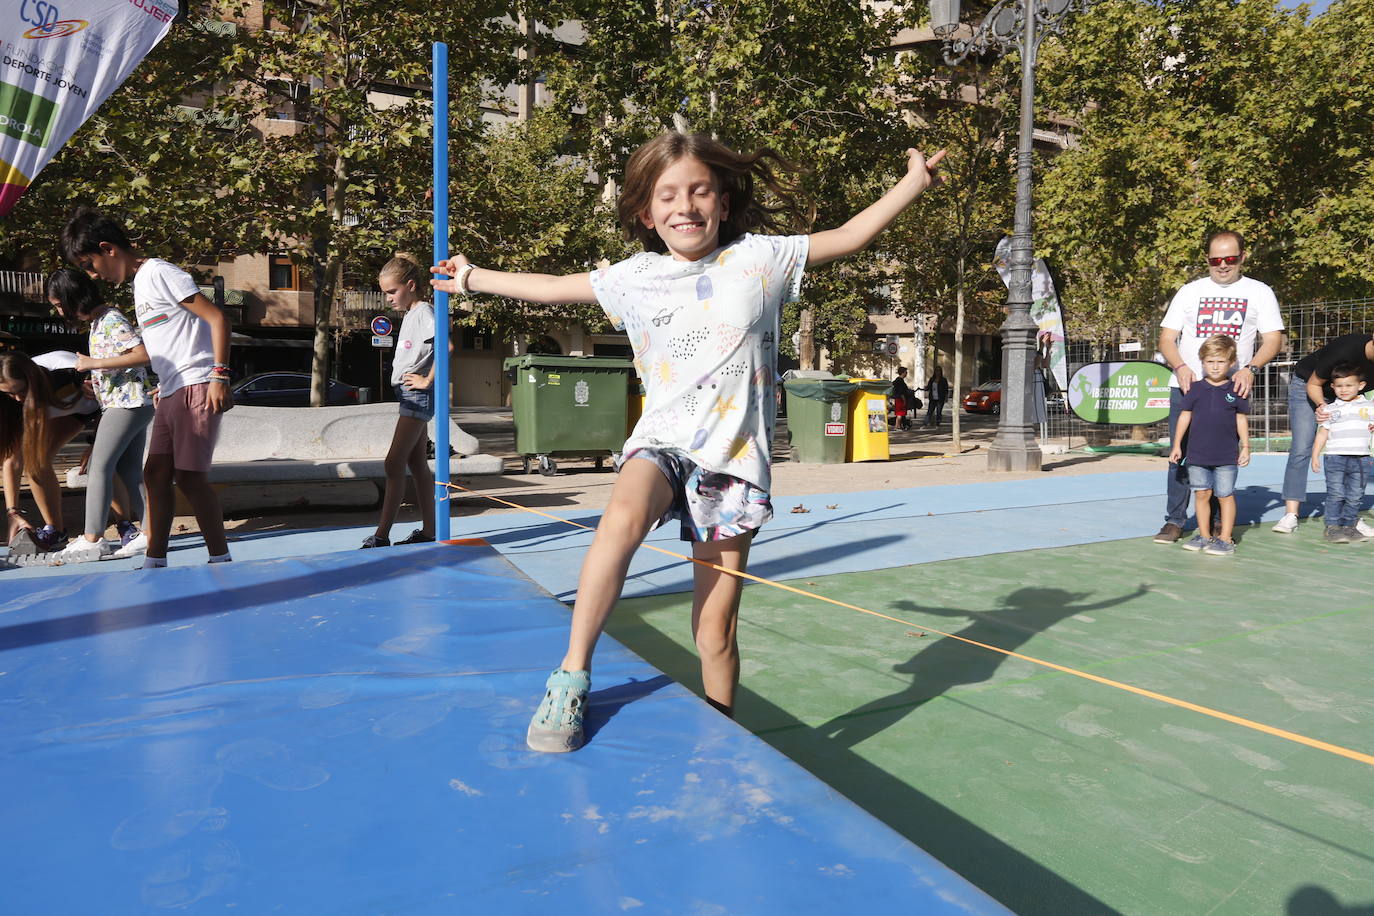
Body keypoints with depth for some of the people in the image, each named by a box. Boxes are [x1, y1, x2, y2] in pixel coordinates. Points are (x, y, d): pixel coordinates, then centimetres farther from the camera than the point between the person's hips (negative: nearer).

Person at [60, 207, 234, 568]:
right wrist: (163, 386, 19)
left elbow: (217, 318, -14)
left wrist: (220, 376, -19)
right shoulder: (138, 283, 21)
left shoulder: (159, 272, -7)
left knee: (189, 476, -10)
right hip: (170, 393, 10)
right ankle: (154, 561, 14)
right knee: (155, 473, 8)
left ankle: (220, 559, -3)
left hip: (196, 387, -10)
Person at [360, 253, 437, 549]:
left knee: (394, 463, -11)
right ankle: (428, 531, 16)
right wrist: (422, 382, 10)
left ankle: (381, 535, -9)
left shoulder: (424, 311, -12)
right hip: (410, 396, 10)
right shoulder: (409, 314, 16)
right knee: (417, 463, 10)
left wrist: (427, 381, -21)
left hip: (418, 395, -10)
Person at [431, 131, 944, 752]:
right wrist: (471, 278, 25)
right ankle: (571, 679, -22)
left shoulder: (760, 259, 2)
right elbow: (551, 288, 18)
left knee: (716, 629, 3)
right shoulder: (634, 278, 7)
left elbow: (848, 238, 8)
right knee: (624, 517, -35)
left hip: (735, 457, -1)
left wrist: (913, 182, 3)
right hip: (663, 442, 1)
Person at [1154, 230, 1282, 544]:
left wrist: (1250, 368, -17)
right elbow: (1166, 338, 8)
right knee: (1180, 455, -2)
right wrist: (1180, 367, -12)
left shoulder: (1259, 292, 9)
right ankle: (1175, 521, 5)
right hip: (1186, 386, 1)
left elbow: (1273, 338, 2)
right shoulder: (1190, 292, 12)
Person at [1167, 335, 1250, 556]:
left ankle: (1226, 538, 10)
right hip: (1197, 454, 2)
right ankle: (1204, 536, 18)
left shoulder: (1236, 390, 0)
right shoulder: (1195, 389, 2)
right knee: (1201, 494, 8)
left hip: (1227, 455, -2)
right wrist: (1177, 445, 5)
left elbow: (1241, 420, 5)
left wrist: (1245, 447, 2)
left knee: (1225, 495, 2)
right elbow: (1185, 416, 6)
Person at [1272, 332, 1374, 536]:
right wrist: (1320, 405, -37)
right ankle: (1291, 515, -16)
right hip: (1306, 385, -4)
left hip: (1344, 397, 5)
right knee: (1300, 450, -14)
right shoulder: (1343, 351, -36)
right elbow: (1313, 384, -19)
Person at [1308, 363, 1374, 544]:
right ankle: (1332, 527, 0)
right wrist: (1315, 456, 1)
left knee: (1355, 496, 7)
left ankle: (1348, 526, 18)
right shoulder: (1330, 410, 5)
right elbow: (1322, 434, 6)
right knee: (1336, 495, -5)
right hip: (1335, 457, -2)